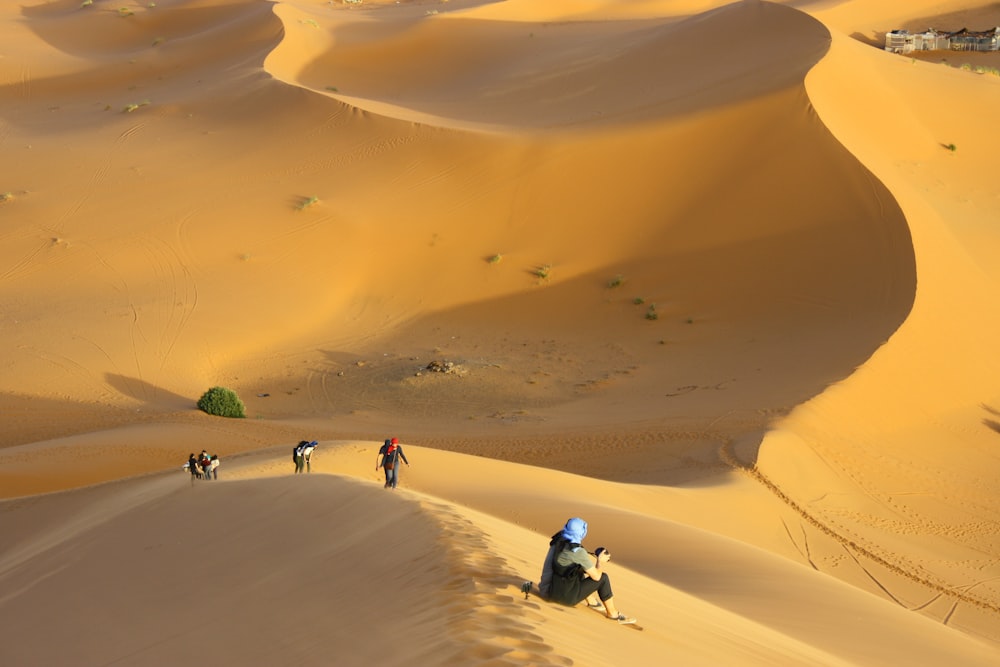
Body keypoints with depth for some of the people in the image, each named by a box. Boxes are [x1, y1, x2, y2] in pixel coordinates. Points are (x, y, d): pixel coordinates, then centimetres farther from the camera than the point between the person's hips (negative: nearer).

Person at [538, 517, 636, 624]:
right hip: (567, 597, -8)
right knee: (603, 577, -1)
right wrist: (601, 561, 5)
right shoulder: (578, 552, -21)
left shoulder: (558, 541, 1)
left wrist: (596, 559, 17)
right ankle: (612, 612, 15)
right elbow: (596, 576, -12)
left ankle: (592, 601, 37)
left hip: (550, 591, 8)